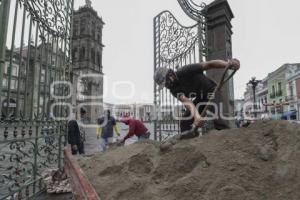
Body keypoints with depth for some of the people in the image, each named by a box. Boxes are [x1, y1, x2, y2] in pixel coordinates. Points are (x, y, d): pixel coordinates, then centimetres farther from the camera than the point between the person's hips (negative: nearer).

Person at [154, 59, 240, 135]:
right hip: (199, 99, 5)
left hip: (211, 91, -5)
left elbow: (209, 64, -30)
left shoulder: (186, 71, -25)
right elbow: (186, 101, -30)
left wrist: (228, 64, -46)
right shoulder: (173, 89, -13)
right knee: (184, 122, -3)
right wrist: (196, 115, -48)